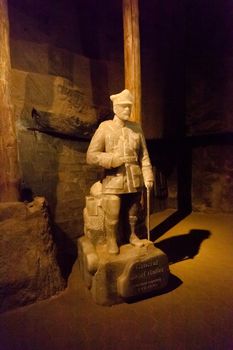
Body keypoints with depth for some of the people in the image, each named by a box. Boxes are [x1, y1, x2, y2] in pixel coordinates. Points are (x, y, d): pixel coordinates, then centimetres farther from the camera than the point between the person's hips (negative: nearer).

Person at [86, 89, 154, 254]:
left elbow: (144, 155, 6)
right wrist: (115, 160, -16)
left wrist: (148, 176, -5)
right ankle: (112, 241, 26)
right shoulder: (105, 127, -3)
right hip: (113, 181, -3)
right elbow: (91, 156, -7)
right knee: (112, 217, 2)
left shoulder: (136, 128, 7)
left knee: (134, 213, 17)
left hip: (135, 181, 3)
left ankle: (133, 235, 39)